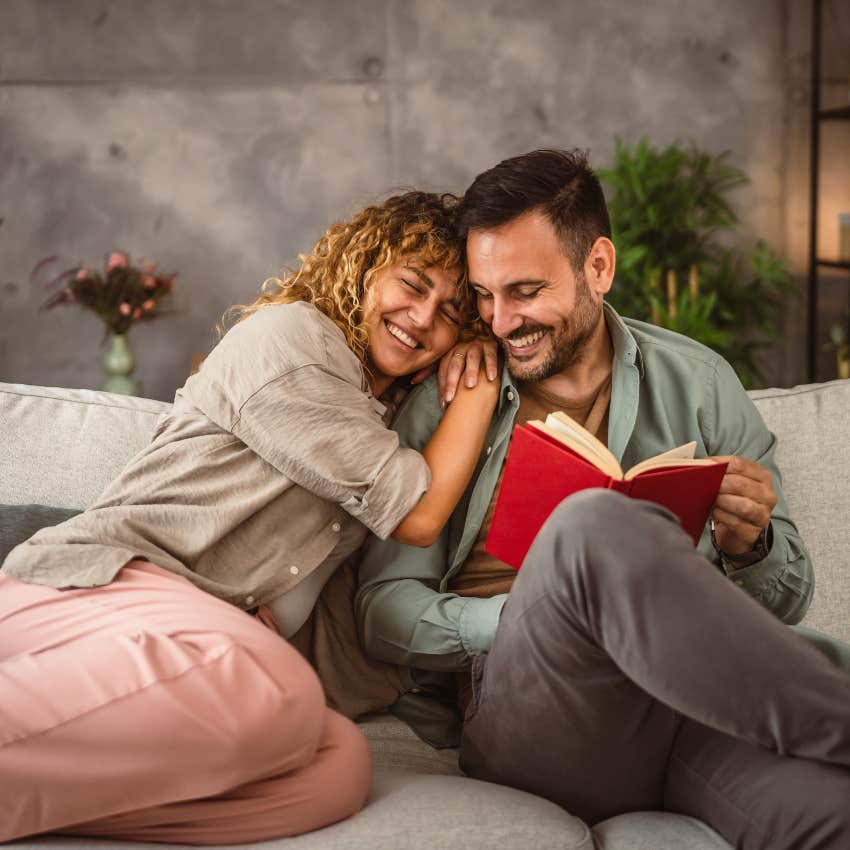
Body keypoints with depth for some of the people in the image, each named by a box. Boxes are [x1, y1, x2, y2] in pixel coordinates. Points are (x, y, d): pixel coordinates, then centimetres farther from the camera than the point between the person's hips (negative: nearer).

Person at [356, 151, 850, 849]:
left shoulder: (697, 383, 15)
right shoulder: (445, 406, 11)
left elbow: (786, 600, 16)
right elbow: (384, 611, 6)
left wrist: (750, 547, -8)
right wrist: (526, 618, -13)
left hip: (694, 692, -1)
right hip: (516, 703, 2)